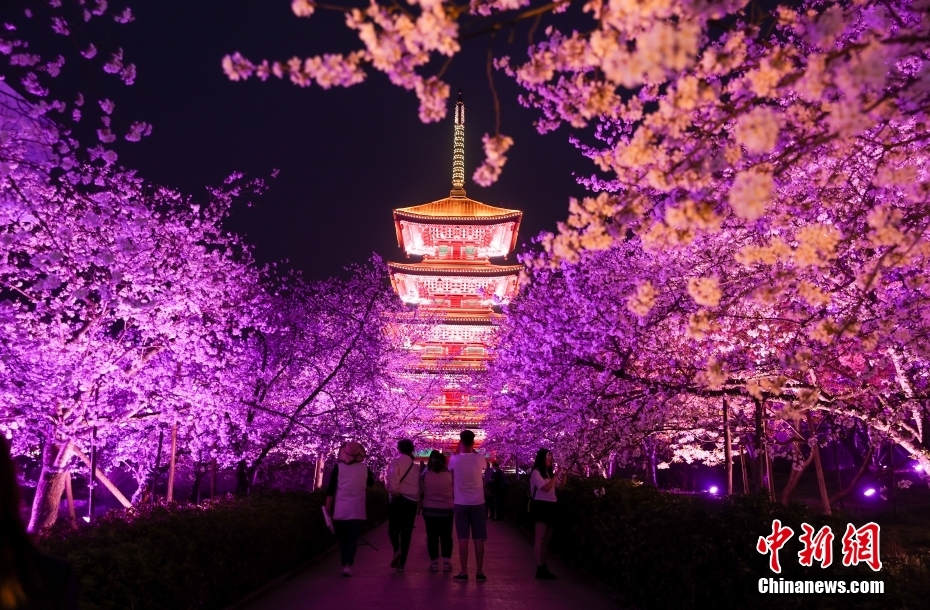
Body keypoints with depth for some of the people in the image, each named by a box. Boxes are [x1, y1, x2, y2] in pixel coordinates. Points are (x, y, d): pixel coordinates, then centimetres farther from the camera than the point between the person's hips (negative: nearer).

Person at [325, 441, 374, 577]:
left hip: (340, 511, 0)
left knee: (342, 539, 14)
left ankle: (344, 564, 17)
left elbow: (330, 490, -4)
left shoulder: (338, 467, -3)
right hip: (357, 511, 0)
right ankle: (348, 564, -14)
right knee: (353, 539, 2)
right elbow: (371, 482, 21)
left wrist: (328, 508, 2)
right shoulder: (364, 468, 0)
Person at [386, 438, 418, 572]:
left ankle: (397, 549, -13)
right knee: (406, 533, 8)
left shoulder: (397, 462, -4)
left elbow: (393, 478, -19)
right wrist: (418, 498, 9)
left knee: (393, 528, 12)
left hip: (399, 499, -4)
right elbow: (420, 484, 4)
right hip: (412, 501, 4)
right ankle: (401, 563, 10)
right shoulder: (415, 465, 9)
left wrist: (394, 492, -5)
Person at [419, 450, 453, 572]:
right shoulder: (450, 474, -8)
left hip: (429, 510, 0)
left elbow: (421, 492, -2)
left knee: (432, 536, 9)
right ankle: (447, 562, 7)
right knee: (446, 536, 10)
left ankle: (434, 562, 11)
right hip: (446, 510, 0)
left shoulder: (425, 475, -8)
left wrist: (422, 502, 17)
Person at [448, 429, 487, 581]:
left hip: (460, 504, -1)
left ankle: (464, 572, 6)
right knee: (479, 539, 6)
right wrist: (472, 450, 13)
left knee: (463, 539, 4)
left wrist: (459, 450, 15)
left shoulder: (454, 459, -8)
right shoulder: (480, 459, -6)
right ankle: (480, 572, 10)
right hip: (478, 503, 1)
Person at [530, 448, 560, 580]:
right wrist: (556, 476, -13)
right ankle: (539, 568, -10)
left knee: (546, 538, 12)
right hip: (540, 505, -8)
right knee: (540, 538, -9)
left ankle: (544, 567, 19)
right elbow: (546, 488, -18)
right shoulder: (536, 472, -7)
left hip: (549, 506, 8)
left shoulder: (549, 473, 16)